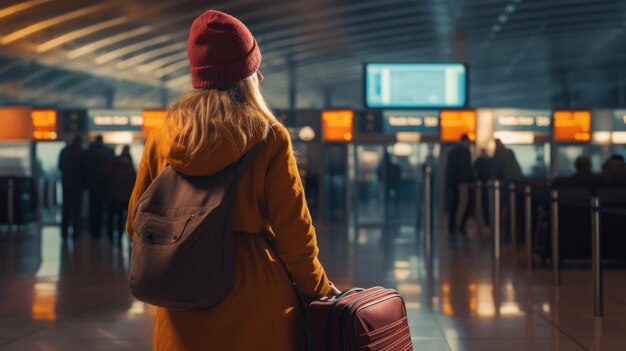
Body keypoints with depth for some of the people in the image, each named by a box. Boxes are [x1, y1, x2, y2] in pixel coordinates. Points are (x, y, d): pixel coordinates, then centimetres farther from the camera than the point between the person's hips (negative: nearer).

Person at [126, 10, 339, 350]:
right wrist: (319, 290, 6)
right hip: (254, 299, -3)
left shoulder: (162, 138, 0)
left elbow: (137, 223, 7)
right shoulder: (269, 139, -10)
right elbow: (293, 232, -9)